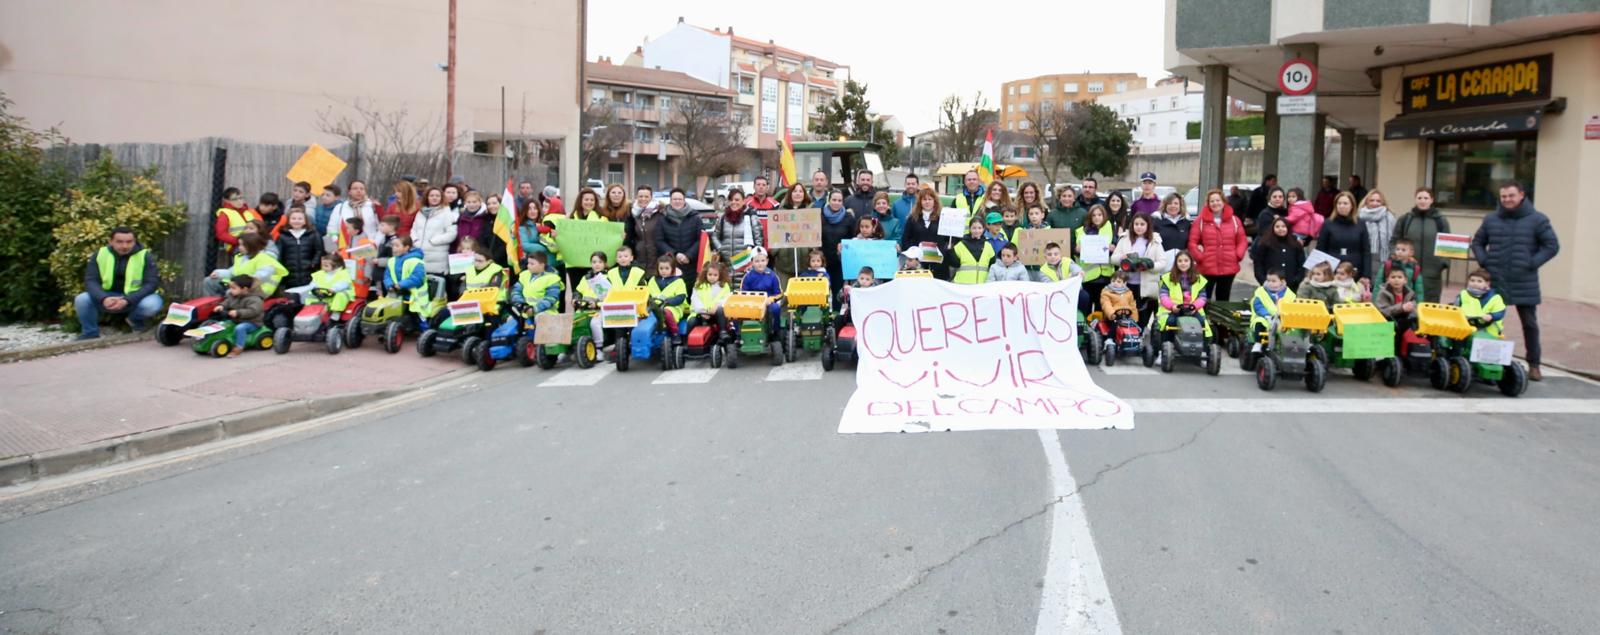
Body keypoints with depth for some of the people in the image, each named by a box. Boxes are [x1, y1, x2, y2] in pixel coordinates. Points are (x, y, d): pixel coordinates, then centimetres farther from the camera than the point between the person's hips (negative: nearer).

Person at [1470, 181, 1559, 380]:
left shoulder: (1537, 219, -1)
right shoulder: (1491, 220, 7)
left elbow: (1552, 246, -1)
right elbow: (1477, 242, 17)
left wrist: (1532, 263, -10)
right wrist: (1484, 261, 2)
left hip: (1524, 283, -2)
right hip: (1495, 281, 2)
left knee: (1530, 324, 5)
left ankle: (1534, 365, 13)